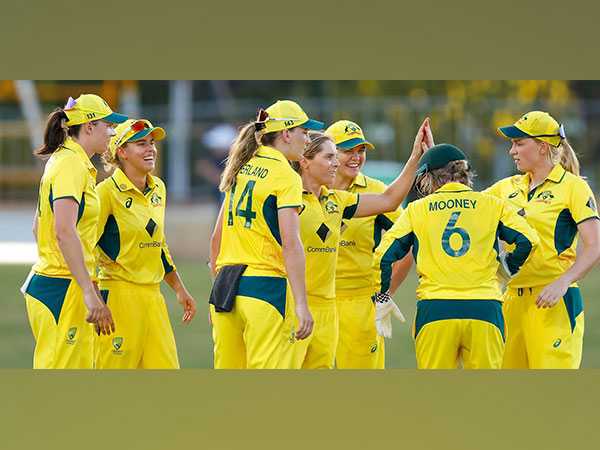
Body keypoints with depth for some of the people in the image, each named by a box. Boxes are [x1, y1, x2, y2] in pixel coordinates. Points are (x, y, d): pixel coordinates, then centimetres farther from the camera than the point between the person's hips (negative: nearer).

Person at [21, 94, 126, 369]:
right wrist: (90, 293, -27)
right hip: (64, 288, -10)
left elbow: (39, 226, 24)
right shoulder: (72, 164, -14)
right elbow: (65, 231, -24)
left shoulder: (60, 160, 16)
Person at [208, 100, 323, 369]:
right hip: (265, 286, -7)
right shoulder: (286, 176, -7)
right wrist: (301, 304, -19)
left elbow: (217, 237, 18)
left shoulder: (241, 169, 14)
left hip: (225, 286, 7)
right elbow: (290, 244, -16)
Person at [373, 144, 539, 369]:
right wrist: (509, 266, 19)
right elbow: (528, 240, 0)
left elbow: (383, 256, 5)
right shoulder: (491, 204, 10)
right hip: (484, 308, 0)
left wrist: (382, 300, 17)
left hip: (434, 308, 0)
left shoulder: (417, 209, 10)